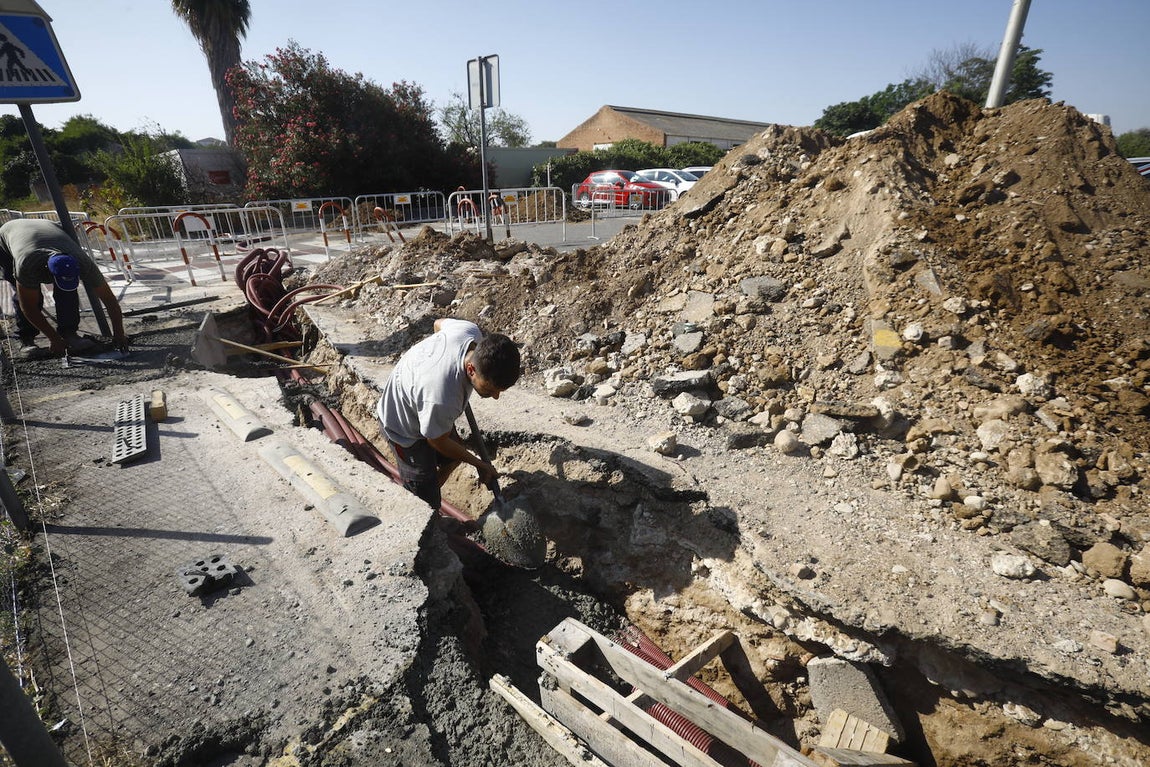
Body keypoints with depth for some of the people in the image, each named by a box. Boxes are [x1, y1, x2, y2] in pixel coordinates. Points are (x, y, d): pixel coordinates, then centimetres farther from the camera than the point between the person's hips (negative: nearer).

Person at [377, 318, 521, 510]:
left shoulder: (472, 331, -28)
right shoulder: (441, 397, -47)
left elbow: (439, 322, -2)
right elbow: (438, 442, -23)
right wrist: (480, 464, -10)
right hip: (404, 427, -7)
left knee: (454, 457, 23)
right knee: (427, 503, 1)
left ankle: (432, 494, 44)